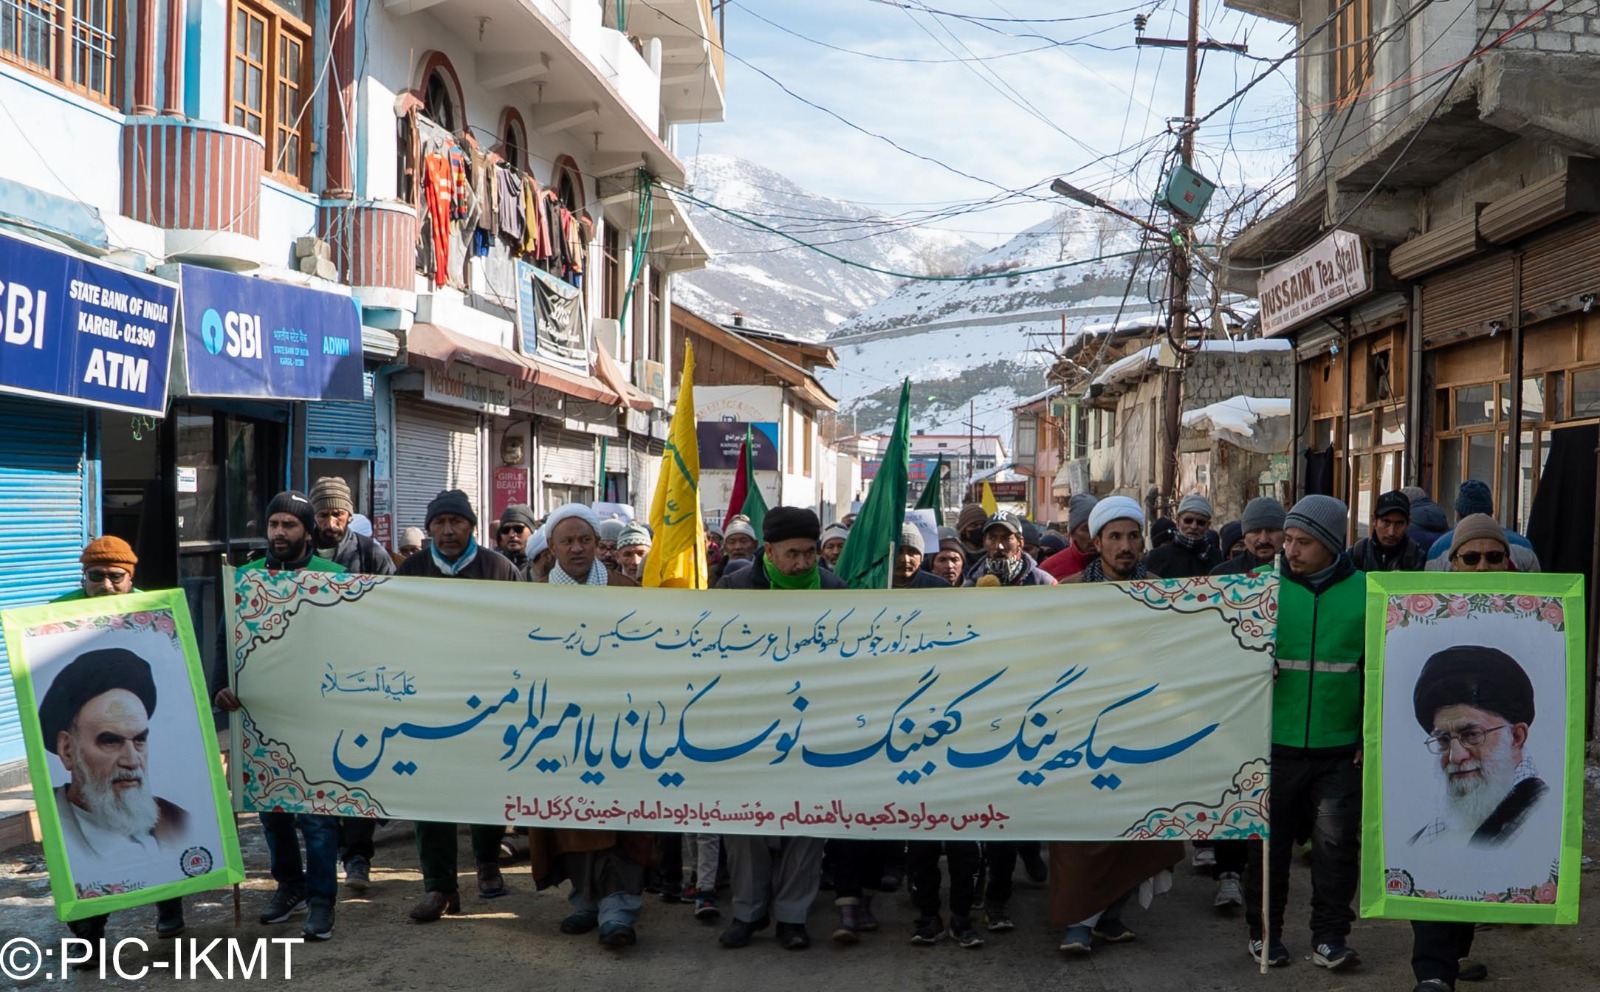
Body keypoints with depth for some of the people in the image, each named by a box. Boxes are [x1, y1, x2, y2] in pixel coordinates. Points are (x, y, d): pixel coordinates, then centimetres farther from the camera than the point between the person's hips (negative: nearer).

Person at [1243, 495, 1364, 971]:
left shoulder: (1365, 592, 0)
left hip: (1340, 748, 0)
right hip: (1274, 744, 0)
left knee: (1336, 843, 3)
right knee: (1269, 842, 9)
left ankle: (1329, 938, 15)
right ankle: (1264, 932, 23)